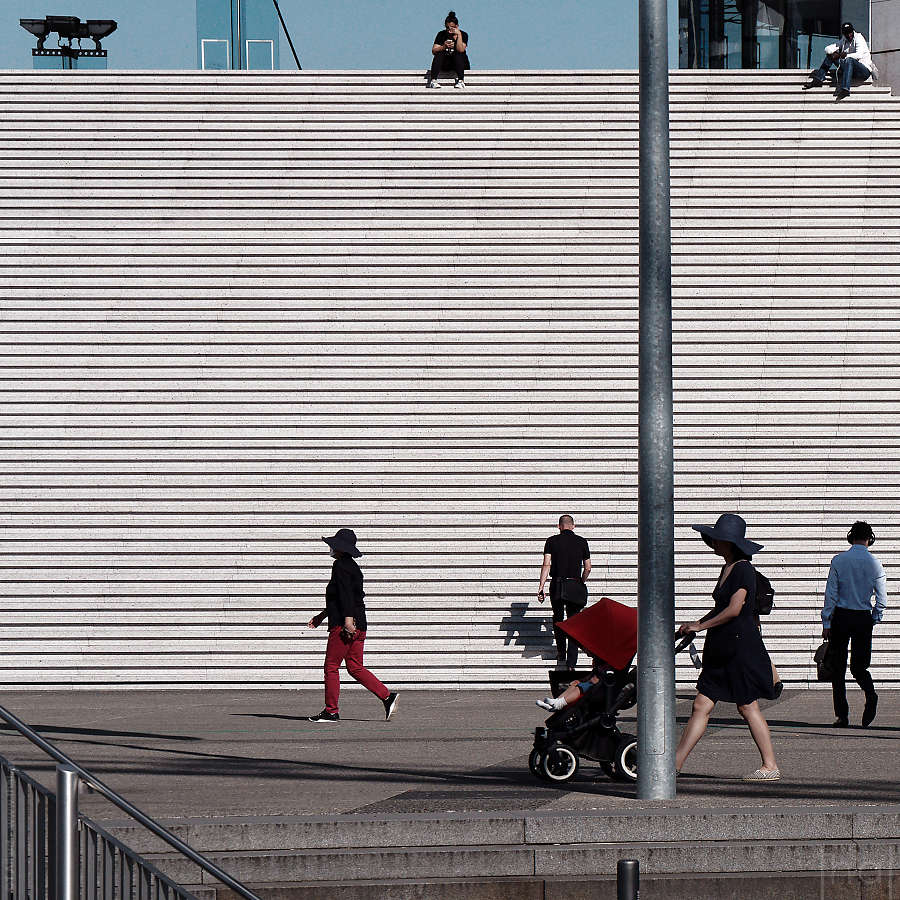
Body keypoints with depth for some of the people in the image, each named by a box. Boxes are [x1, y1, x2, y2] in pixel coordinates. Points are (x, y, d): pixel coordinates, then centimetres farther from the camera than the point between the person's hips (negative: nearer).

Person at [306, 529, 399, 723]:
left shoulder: (340, 566, -9)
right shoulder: (352, 567, 21)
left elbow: (345, 592, -22)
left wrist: (348, 617, -30)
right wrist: (321, 616, 35)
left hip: (343, 626, -10)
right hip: (358, 626, 10)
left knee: (331, 666, -3)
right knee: (355, 667, 11)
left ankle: (331, 711, 0)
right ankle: (387, 696, 1)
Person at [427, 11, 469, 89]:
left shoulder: (463, 35, -2)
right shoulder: (441, 35, 3)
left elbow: (461, 50, -18)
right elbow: (433, 51, -8)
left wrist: (459, 35, -22)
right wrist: (444, 47, -26)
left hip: (459, 63, -1)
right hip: (445, 64, 1)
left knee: (457, 54, -31)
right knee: (439, 54, -27)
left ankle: (461, 80, -40)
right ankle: (433, 80, -38)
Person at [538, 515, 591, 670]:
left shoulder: (552, 541, 2)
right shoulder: (581, 542, 6)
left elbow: (547, 565, -7)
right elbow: (587, 568, 7)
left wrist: (541, 586, -8)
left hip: (557, 586, 0)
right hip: (576, 585, 0)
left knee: (558, 620, 19)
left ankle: (561, 657, 13)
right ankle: (571, 664, -3)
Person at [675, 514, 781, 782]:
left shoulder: (743, 570, -14)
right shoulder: (727, 569, 15)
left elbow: (734, 609, -20)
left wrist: (700, 626, -12)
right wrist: (695, 625, 14)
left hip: (741, 645, -9)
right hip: (722, 648, 9)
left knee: (747, 706, -3)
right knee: (702, 704, 4)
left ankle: (770, 766, 5)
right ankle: (676, 762, 2)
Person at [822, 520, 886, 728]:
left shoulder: (839, 561, -5)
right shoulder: (874, 564, -1)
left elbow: (831, 594, -5)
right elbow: (882, 599, -1)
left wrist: (826, 623, 0)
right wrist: (873, 620, 14)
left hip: (841, 617, -1)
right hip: (864, 619, 2)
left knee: (838, 667, 6)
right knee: (859, 666, 11)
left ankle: (842, 716, 2)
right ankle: (870, 694, -20)